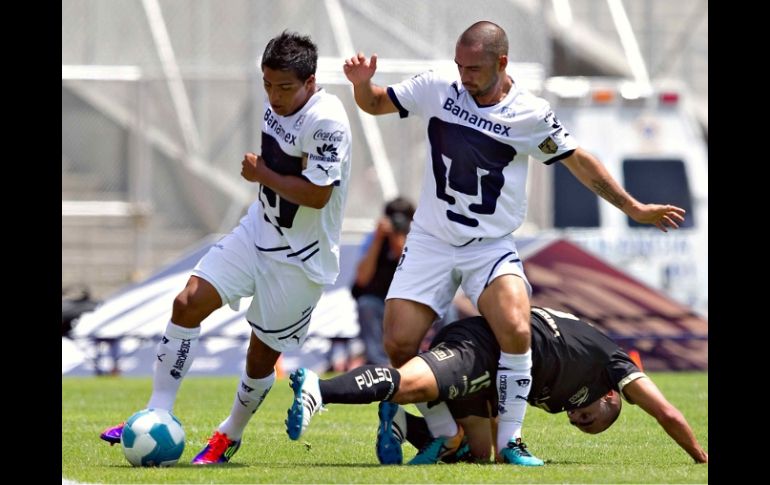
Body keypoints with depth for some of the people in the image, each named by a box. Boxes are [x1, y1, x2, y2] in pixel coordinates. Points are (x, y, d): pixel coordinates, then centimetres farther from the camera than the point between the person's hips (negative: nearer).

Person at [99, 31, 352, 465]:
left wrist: (261, 174, -18)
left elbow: (316, 194, -28)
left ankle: (231, 434, 30)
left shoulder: (325, 121, -24)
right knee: (188, 303, -6)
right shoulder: (277, 106, 2)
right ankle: (158, 414, -1)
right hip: (259, 231, 8)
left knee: (262, 355, 5)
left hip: (301, 258, -8)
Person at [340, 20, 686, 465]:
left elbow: (578, 161, 4)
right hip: (431, 241, 2)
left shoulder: (530, 115, -8)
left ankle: (510, 442, -10)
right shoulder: (437, 89, -3)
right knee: (399, 344, -9)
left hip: (491, 247, -2)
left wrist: (633, 207, 7)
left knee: (516, 332, -26)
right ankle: (447, 437, 12)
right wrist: (362, 83, -13)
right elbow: (375, 104, 10)